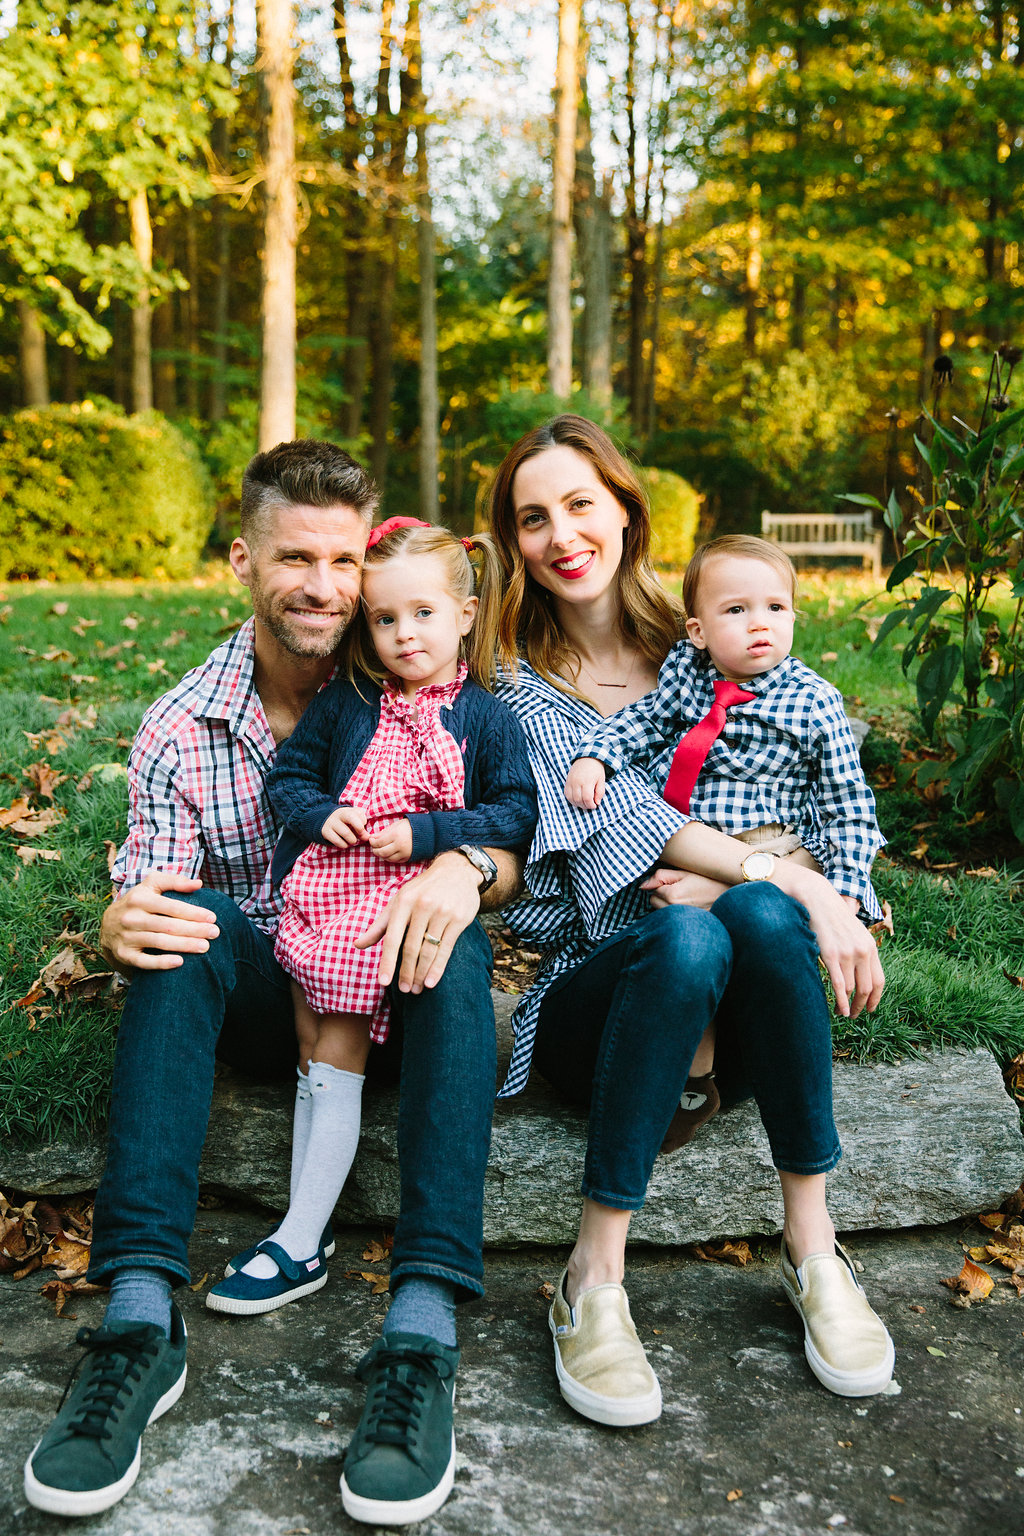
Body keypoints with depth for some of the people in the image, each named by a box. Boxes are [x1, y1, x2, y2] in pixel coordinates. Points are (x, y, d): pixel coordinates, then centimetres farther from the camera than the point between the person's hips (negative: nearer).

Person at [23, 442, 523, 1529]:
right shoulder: (178, 730, -3)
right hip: (252, 996, 1)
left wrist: (469, 865, -33)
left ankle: (421, 1336, -40)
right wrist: (122, 926, -33)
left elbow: (517, 845, -8)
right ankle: (141, 1322, -36)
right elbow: (144, 902, -8)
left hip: (392, 991, 0)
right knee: (185, 922, -29)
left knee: (456, 941, -32)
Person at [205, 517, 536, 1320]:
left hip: (405, 904, -4)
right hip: (320, 890, 4)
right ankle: (303, 1231, 16)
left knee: (335, 1062, -5)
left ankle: (301, 1246, 3)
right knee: (313, 1057, 6)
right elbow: (288, 776, 14)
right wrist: (321, 814, -7)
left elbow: (515, 816, -4)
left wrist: (423, 835, -15)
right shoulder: (344, 704, 8)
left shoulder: (489, 720, -1)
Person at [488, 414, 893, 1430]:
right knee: (686, 939, -36)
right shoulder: (516, 680, 1)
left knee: (759, 916, -32)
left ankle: (812, 1250, -21)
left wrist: (725, 884, -14)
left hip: (717, 1005, 2)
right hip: (584, 985, -2)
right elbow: (621, 815, -13)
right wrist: (795, 882, -23)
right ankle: (594, 1283, -29)